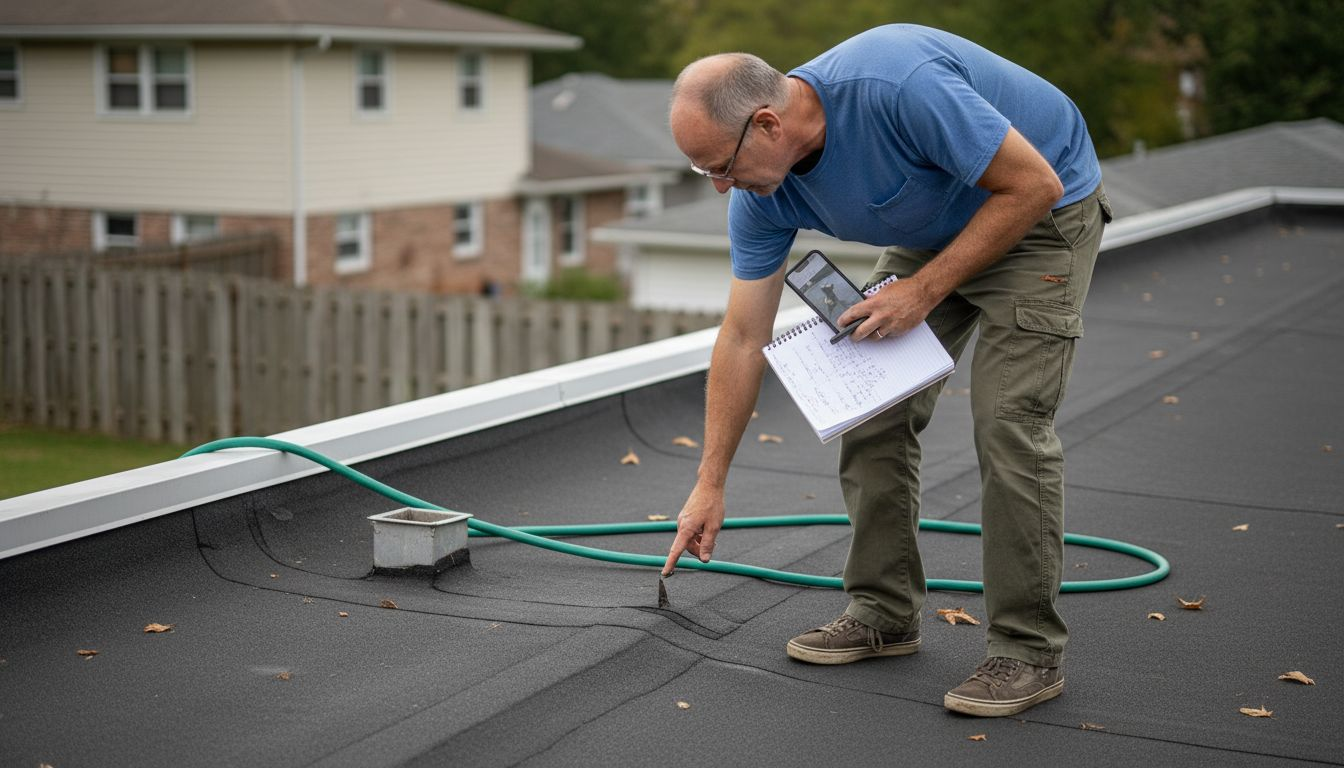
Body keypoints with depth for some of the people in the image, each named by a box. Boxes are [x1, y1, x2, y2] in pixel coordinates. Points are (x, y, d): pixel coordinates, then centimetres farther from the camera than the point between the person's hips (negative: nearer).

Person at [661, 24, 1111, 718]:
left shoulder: (898, 86, -38)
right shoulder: (762, 195, -15)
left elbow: (1032, 184, -28)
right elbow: (743, 337, -7)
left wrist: (925, 292, -25)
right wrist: (710, 484, -5)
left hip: (1037, 209, -7)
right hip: (934, 228, 7)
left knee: (1008, 419, -16)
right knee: (874, 412, 0)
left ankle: (1028, 650, -6)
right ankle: (885, 612, 14)